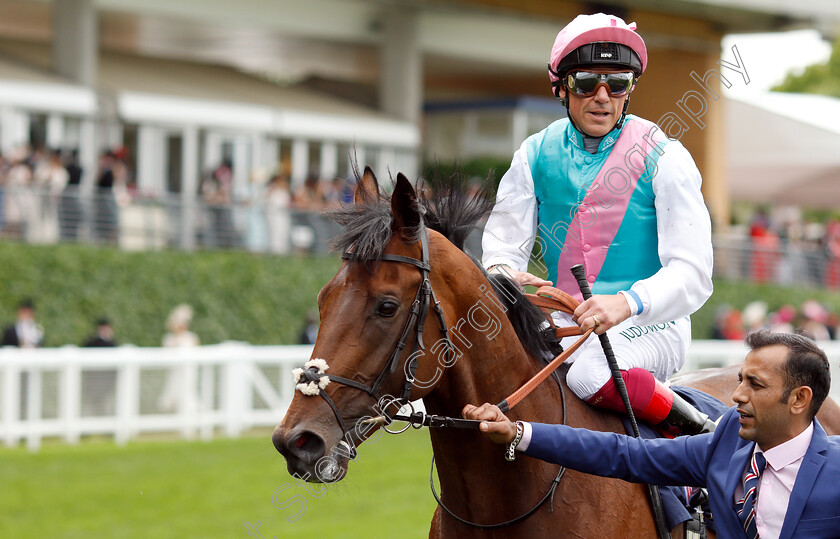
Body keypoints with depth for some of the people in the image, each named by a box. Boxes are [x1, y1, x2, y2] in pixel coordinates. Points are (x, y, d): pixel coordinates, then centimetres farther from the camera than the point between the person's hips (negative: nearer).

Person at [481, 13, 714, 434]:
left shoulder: (664, 158, -5)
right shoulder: (536, 155, 6)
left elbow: (691, 272, -12)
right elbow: (503, 243, 4)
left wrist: (627, 302, -32)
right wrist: (503, 274, -23)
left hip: (650, 325, -4)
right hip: (565, 322, 4)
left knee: (591, 374, -35)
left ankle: (700, 432, -14)